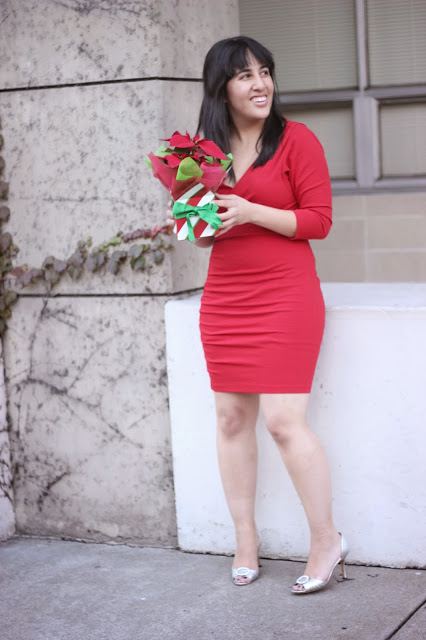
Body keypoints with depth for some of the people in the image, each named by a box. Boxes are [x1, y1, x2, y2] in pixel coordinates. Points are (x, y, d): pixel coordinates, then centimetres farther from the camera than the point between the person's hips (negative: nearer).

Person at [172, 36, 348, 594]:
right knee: (232, 418, 8)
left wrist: (250, 211, -18)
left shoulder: (296, 139, -5)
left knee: (284, 420, -11)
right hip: (224, 298, 6)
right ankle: (245, 541, 20)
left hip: (285, 296, -5)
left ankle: (327, 540, 6)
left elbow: (319, 220, -9)